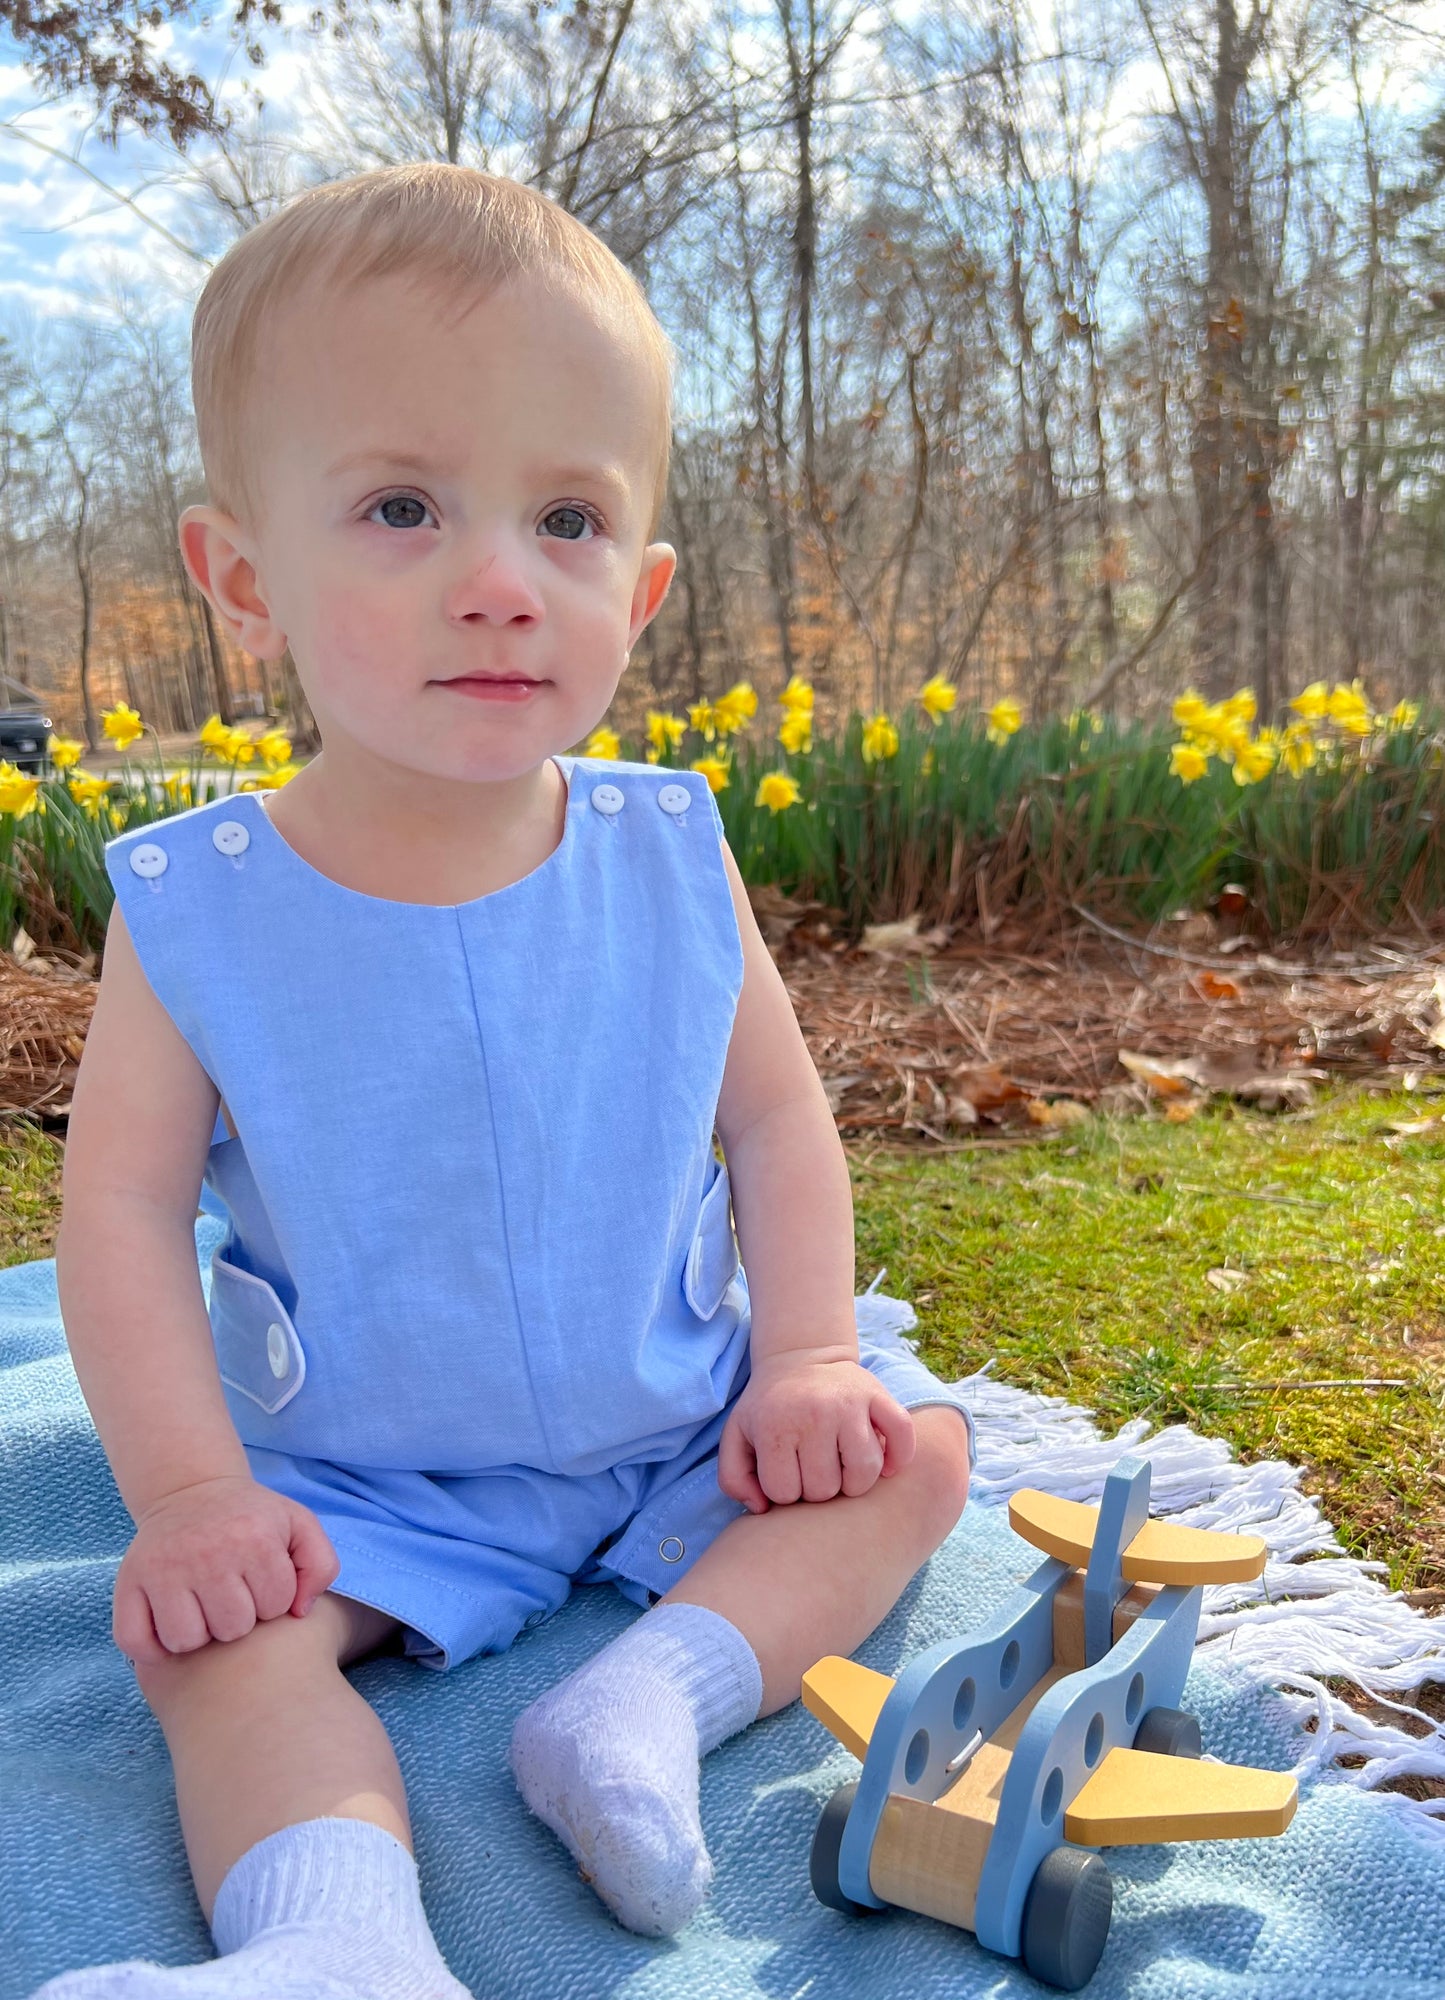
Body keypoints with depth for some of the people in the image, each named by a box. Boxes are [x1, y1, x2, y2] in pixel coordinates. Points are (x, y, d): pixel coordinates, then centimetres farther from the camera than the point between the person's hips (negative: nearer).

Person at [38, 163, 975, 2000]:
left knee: (912, 1448, -9)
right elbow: (124, 1207, -12)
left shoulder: (668, 859, -11)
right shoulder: (193, 904, -15)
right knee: (208, 1630, -24)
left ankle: (654, 1690, -20)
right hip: (362, 1481, -2)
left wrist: (808, 1358, -12)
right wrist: (187, 1490, -20)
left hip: (681, 1430, 3)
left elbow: (774, 1122, -2)